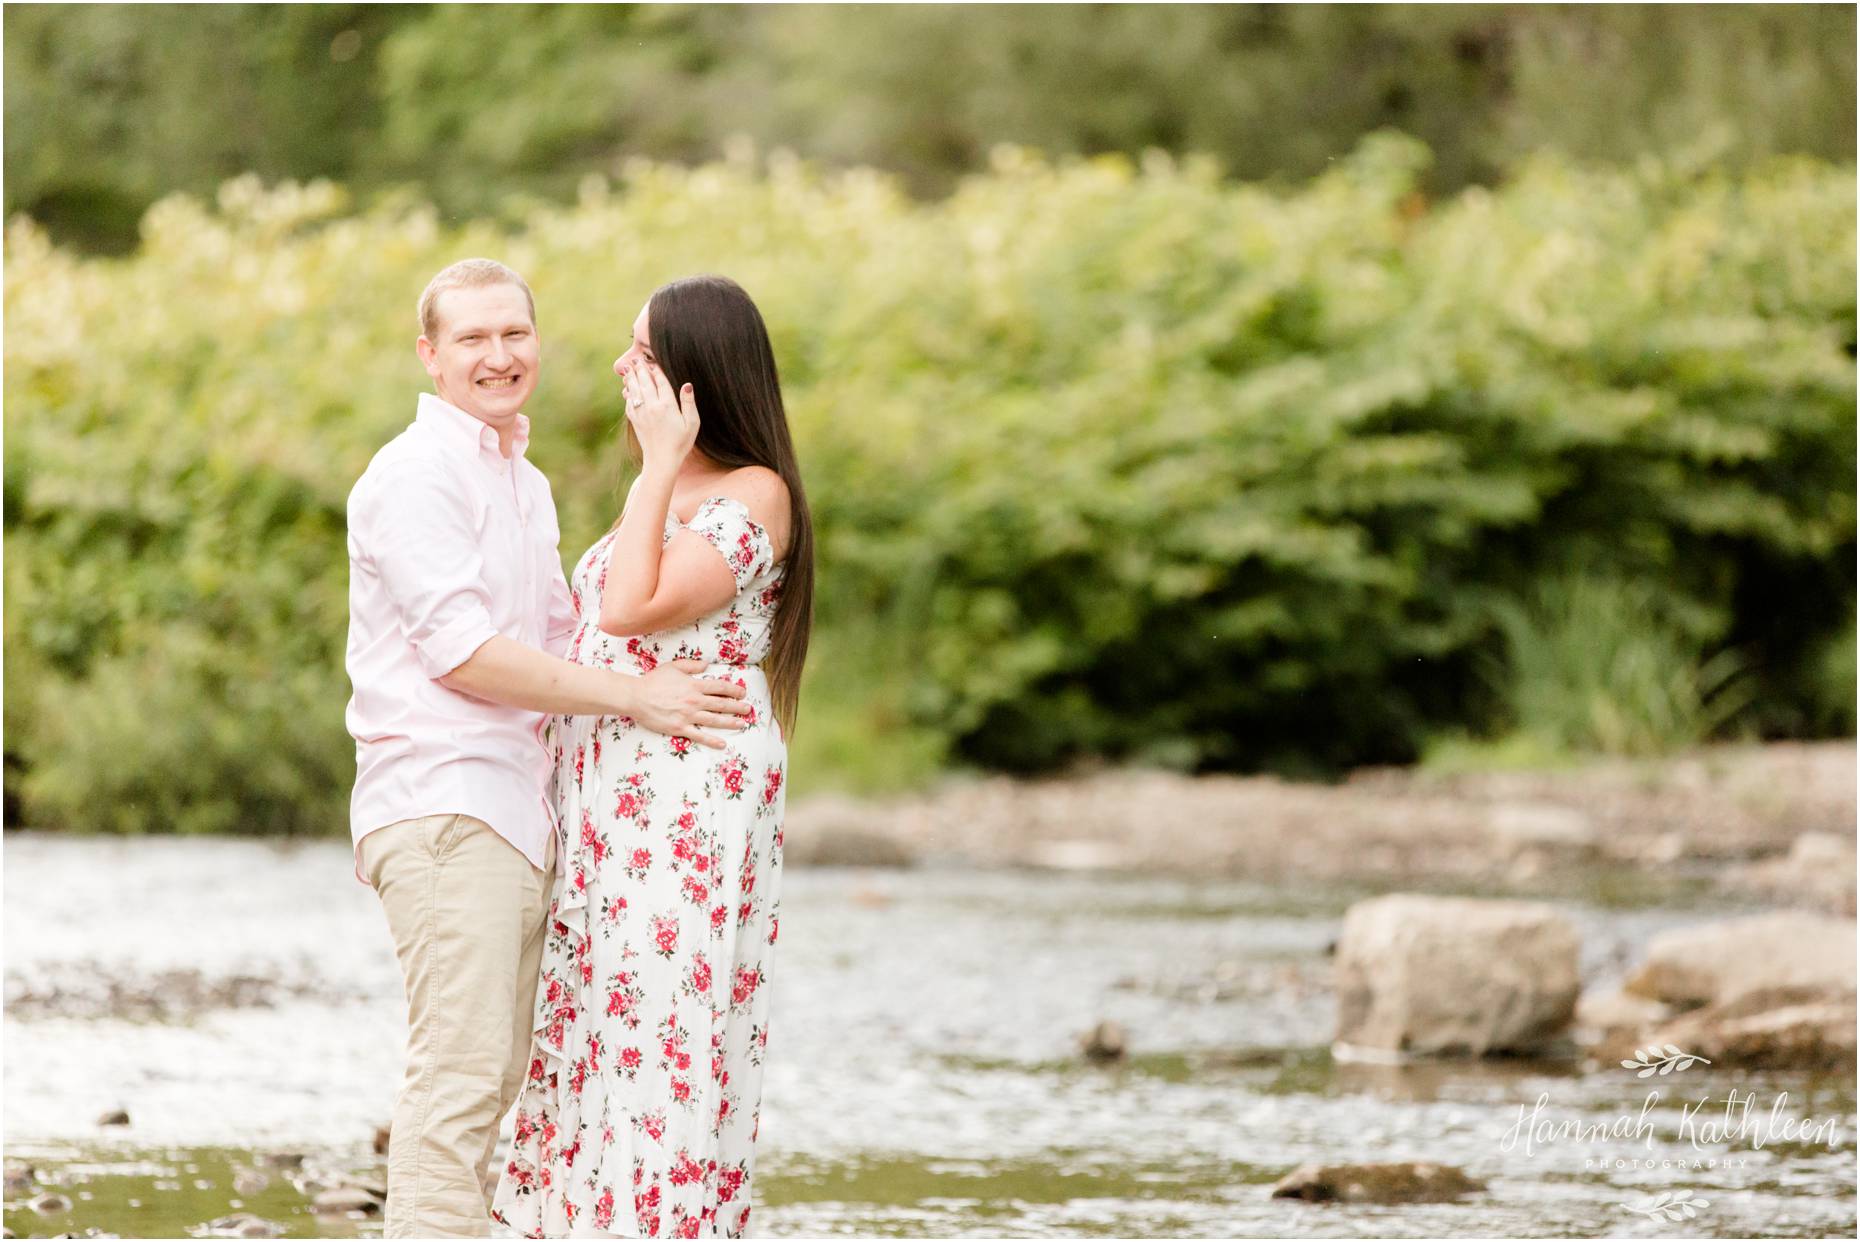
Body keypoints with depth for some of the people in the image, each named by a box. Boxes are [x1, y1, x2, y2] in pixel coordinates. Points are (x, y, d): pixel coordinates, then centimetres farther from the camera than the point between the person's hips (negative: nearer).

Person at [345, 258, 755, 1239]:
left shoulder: (525, 484, 21)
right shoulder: (417, 475, -8)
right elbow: (462, 652, -16)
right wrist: (631, 696, -15)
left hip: (516, 811, 9)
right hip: (442, 804, -9)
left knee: (494, 1077, 8)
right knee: (459, 1074, -15)